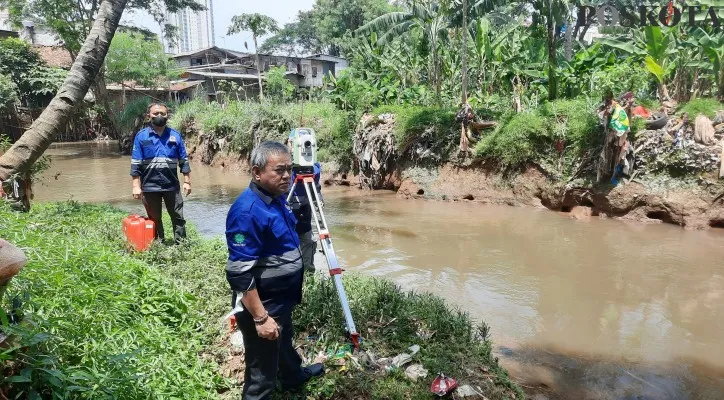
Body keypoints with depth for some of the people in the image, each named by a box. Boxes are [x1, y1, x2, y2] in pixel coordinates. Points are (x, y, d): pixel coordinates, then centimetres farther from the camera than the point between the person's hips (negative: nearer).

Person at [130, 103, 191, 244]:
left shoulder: (175, 135, 4)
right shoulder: (141, 136, -1)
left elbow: (184, 161, 8)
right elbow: (135, 164, -2)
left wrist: (187, 182, 4)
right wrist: (136, 186, -7)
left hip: (172, 185, 1)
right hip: (150, 186, -1)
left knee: (178, 217, 6)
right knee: (154, 219, 12)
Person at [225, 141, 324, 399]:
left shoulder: (278, 198, 1)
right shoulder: (247, 212, -29)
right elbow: (240, 273, -28)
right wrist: (260, 318, -26)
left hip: (281, 300, 10)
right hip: (262, 307, -10)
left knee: (284, 345, 35)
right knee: (261, 377, 8)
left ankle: (294, 377, 61)